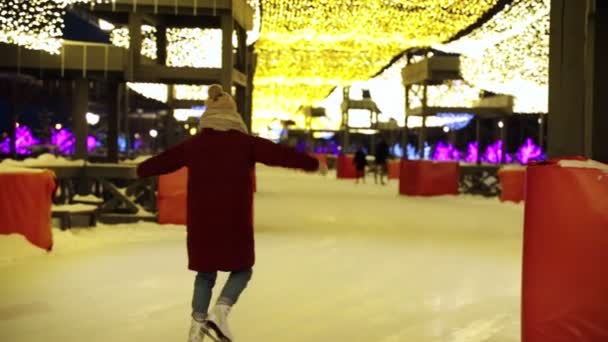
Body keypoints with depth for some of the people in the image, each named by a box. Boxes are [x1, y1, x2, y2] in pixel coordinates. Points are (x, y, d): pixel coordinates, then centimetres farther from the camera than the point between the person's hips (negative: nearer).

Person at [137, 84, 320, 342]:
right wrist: (312, 163, 3)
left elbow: (164, 160, 19)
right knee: (242, 270, 13)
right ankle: (220, 311, -8)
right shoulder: (244, 142, -4)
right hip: (234, 220, -3)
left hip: (201, 220, 4)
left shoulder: (194, 144, 7)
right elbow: (279, 153, -5)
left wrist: (141, 170, 37)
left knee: (205, 274, 16)